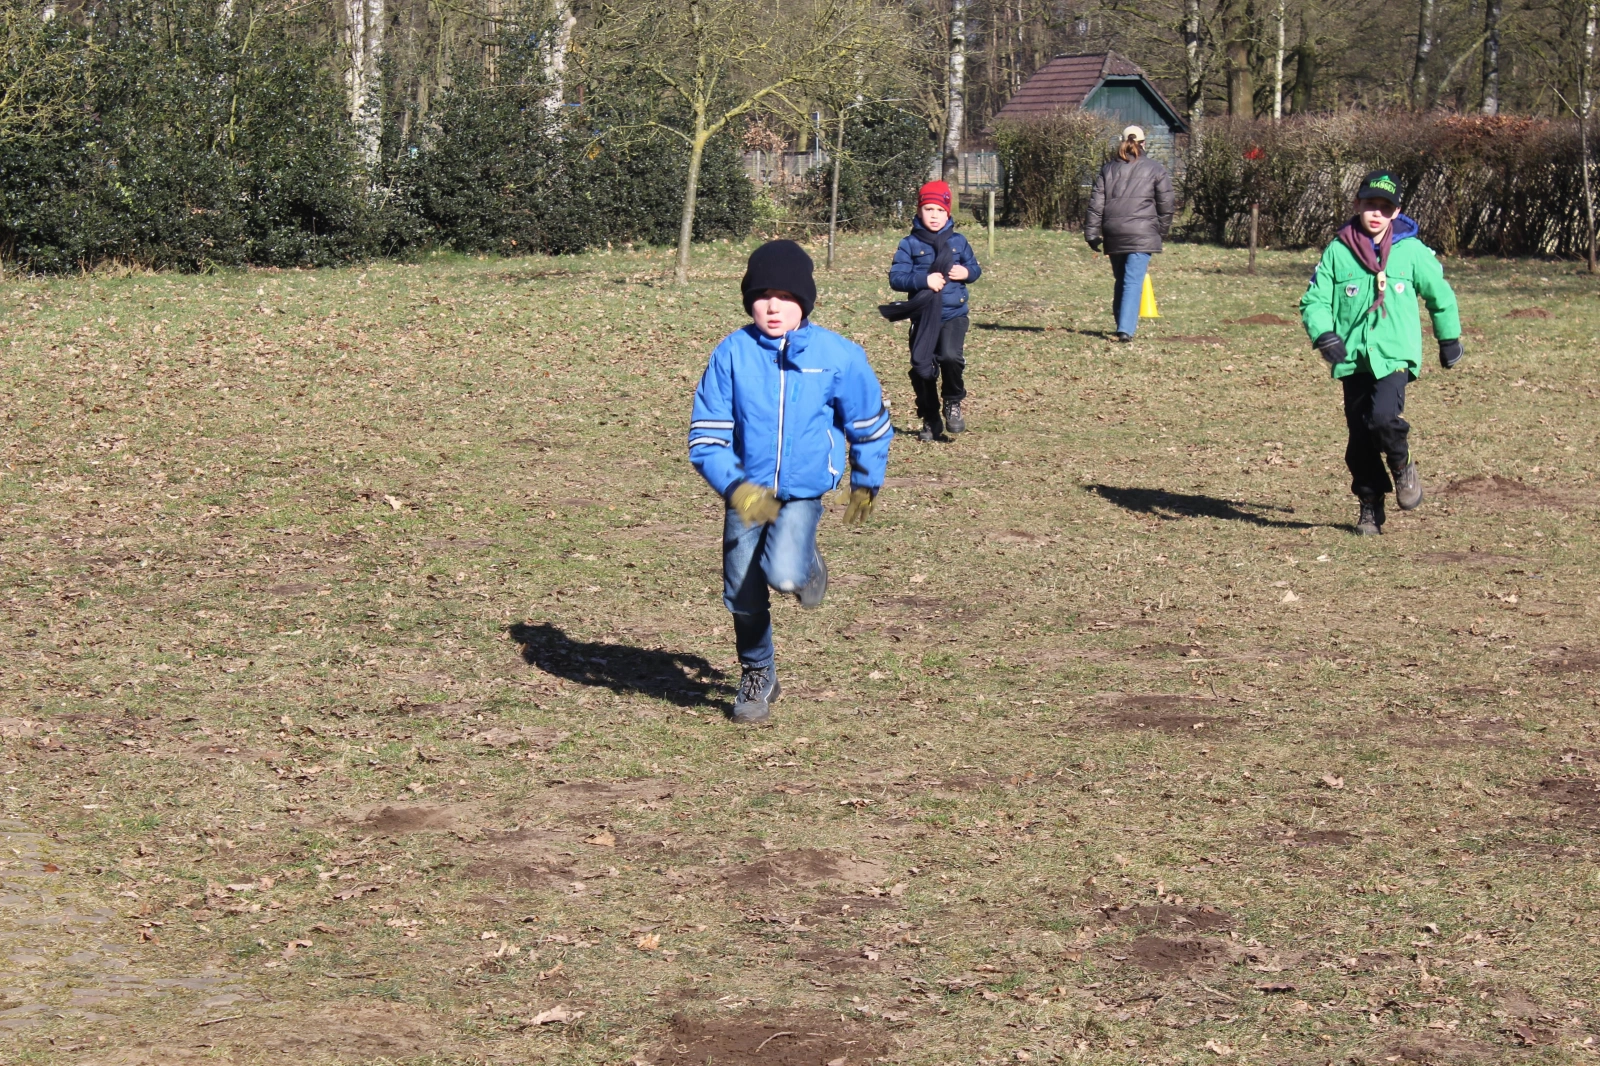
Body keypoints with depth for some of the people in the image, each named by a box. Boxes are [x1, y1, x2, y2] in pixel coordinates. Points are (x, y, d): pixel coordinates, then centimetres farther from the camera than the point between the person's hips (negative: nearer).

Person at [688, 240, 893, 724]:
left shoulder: (837, 355, -9)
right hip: (747, 493, 2)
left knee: (785, 574, -26)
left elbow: (869, 423, 7)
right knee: (743, 596, 6)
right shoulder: (732, 353, -9)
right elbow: (706, 437, -7)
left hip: (804, 491, -2)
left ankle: (808, 563, 13)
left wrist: (866, 484, 14)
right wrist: (736, 488, -22)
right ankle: (757, 676, 34)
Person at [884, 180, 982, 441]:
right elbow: (896, 277, -6)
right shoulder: (910, 244, 1)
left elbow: (975, 268, 17)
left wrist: (967, 272, -7)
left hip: (954, 314, -1)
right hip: (923, 318, 1)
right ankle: (930, 420, 23)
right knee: (922, 369, 4)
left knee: (951, 356, -26)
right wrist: (923, 280, -21)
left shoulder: (958, 241, 9)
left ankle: (953, 403, -1)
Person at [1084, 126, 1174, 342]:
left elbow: (1096, 203, 9)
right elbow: (1166, 204, 3)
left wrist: (1092, 233, 9)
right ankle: (1126, 329, -20)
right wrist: (1162, 229, 16)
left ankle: (1123, 323, 26)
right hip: (1142, 233, -4)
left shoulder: (1108, 169, 13)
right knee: (1134, 282, -8)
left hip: (1114, 234, 4)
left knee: (1120, 280, 18)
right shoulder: (1155, 170, 4)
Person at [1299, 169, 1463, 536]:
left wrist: (1449, 339, 25)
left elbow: (1440, 295, 16)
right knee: (1359, 437, 5)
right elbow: (1314, 300, 4)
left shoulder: (1411, 251, 2)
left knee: (1383, 418, -24)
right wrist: (1324, 334, -15)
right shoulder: (1338, 252, 2)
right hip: (1353, 358, 2)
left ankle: (1403, 466, 6)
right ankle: (1370, 506, 22)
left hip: (1395, 354, -2)